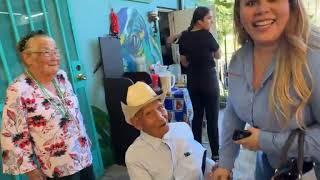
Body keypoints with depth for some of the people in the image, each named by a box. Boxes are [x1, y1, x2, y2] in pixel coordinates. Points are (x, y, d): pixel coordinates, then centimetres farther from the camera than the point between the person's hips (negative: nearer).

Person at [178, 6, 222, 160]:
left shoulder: (184, 37, 2)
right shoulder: (206, 35, -14)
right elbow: (218, 55, 2)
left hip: (192, 81, 6)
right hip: (209, 79, -5)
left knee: (197, 115, 14)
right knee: (212, 117, 2)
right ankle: (215, 153, 10)